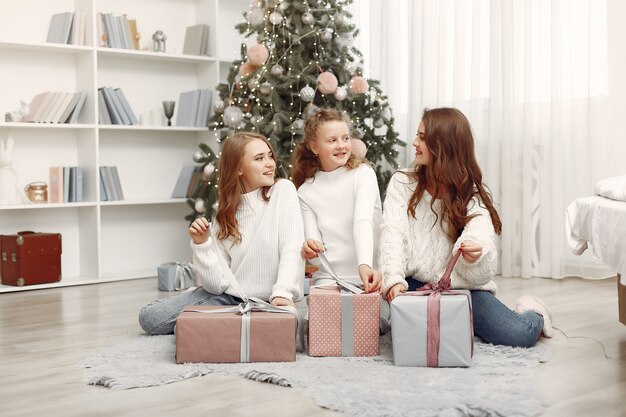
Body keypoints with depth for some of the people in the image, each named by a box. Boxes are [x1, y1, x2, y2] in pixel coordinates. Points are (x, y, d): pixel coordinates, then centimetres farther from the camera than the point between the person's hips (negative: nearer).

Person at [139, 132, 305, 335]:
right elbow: (217, 283, -4)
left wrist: (282, 293, -31)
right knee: (149, 317, -7)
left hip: (267, 302, -3)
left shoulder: (283, 190, -4)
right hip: (226, 296, 3)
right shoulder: (225, 214, 4)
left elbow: (292, 249, -16)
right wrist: (202, 244, -17)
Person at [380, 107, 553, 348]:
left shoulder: (472, 196, -2)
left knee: (520, 335, -23)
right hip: (414, 283, 2)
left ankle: (531, 313, 17)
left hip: (463, 288, -2)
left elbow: (480, 239, -19)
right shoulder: (402, 183, 2)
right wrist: (394, 280, -27)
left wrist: (475, 254, -44)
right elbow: (392, 234, -11)